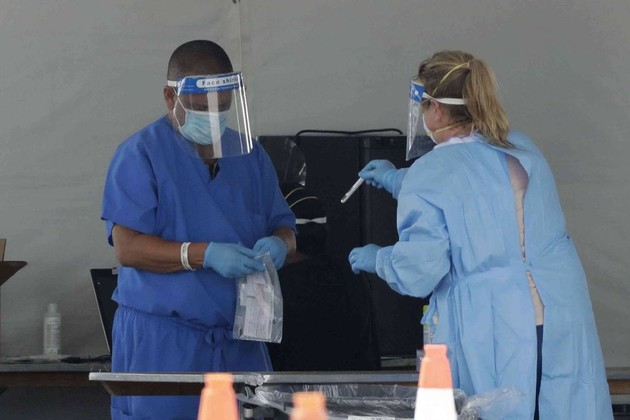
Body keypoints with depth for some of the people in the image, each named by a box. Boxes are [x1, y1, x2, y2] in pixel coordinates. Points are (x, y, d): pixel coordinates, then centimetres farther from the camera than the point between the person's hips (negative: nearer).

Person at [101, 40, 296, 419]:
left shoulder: (249, 154, 14)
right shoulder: (141, 155, -5)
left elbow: (284, 228, 15)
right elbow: (128, 247, -13)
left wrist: (278, 244, -10)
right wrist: (204, 255, -24)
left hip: (240, 341, 5)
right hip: (162, 344, -5)